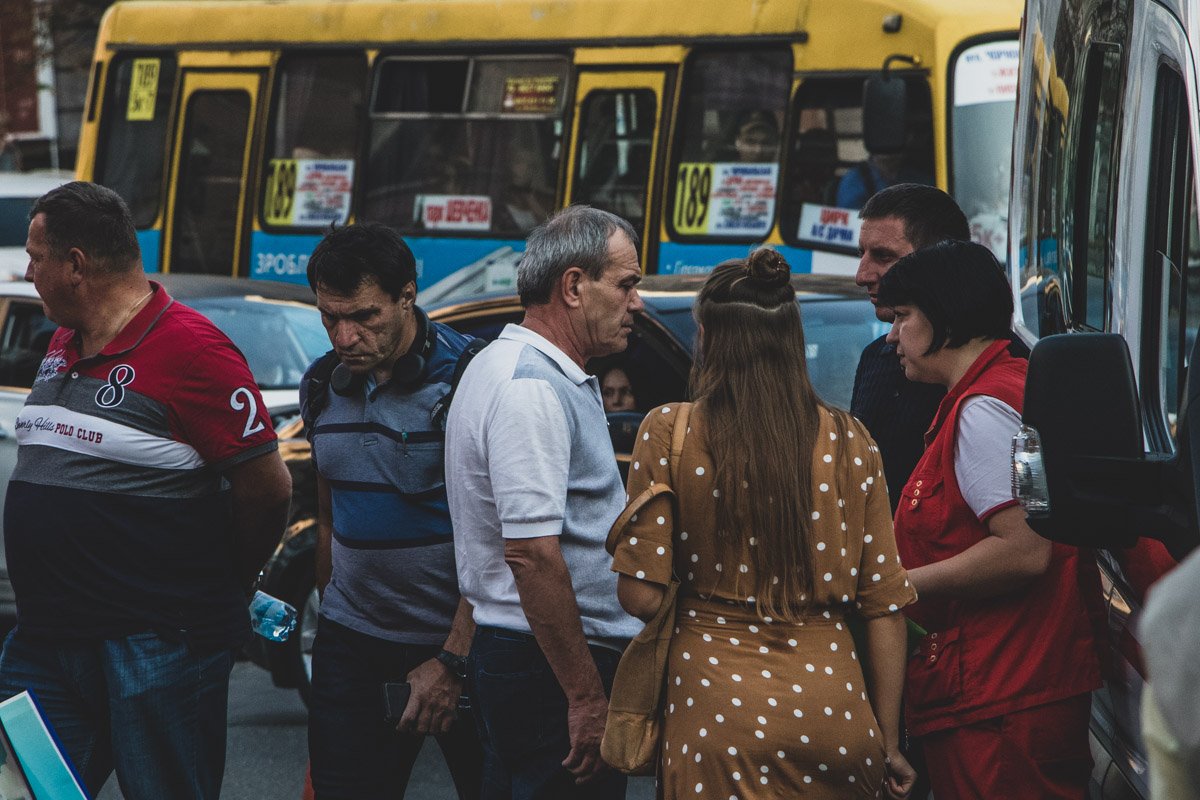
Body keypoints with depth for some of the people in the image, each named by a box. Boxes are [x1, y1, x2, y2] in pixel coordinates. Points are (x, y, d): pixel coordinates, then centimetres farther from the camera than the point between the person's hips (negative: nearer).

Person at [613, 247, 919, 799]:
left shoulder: (668, 432, -5)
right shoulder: (847, 441, 1)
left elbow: (641, 596, -8)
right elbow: (884, 603, 2)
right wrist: (888, 744, 8)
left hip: (719, 708, -2)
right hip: (834, 714, 2)